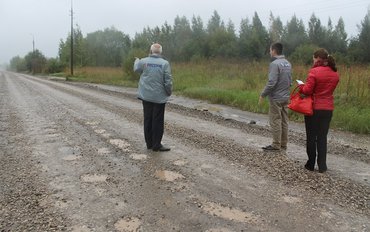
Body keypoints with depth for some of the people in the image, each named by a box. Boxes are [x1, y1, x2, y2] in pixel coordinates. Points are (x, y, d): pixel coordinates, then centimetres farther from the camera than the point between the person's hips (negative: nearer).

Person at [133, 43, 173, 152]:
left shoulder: (143, 61, -2)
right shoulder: (165, 63, -11)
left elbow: (136, 69, 20)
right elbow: (168, 81, -12)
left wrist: (136, 61, 41)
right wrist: (169, 92, 5)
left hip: (146, 96, 3)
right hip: (159, 97, -3)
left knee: (148, 120, 13)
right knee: (158, 121, 3)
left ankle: (149, 143, 20)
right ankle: (156, 145, 7)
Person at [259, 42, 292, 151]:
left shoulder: (275, 64, -16)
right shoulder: (288, 63, 10)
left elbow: (272, 82, -21)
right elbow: (290, 81, 11)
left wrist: (263, 95, -12)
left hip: (276, 98, -8)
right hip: (286, 97, 8)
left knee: (275, 121, 0)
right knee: (284, 121, 12)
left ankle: (276, 145, 5)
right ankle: (283, 144, 20)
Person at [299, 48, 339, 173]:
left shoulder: (314, 72, -14)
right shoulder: (335, 74, 7)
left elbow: (307, 90, -16)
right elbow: (329, 89, 12)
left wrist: (301, 86, 3)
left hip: (314, 108, -5)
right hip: (328, 109, 5)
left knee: (311, 137, 7)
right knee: (322, 137, 10)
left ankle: (311, 164, 14)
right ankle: (322, 166, 11)